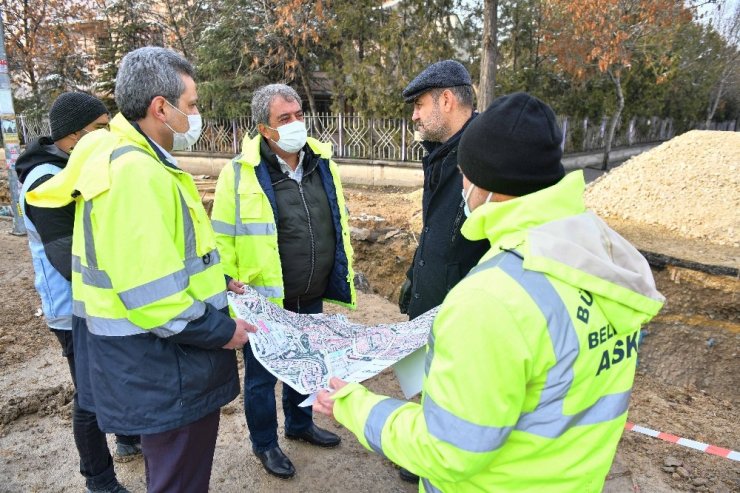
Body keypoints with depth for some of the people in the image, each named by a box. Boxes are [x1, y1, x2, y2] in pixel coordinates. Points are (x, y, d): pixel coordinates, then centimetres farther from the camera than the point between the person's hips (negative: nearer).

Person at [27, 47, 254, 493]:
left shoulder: (123, 157, 8)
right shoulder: (137, 173, -26)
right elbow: (154, 297, -29)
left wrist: (214, 284, 12)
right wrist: (222, 331, -17)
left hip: (150, 361, 10)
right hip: (163, 370, -10)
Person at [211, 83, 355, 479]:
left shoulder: (322, 163, 1)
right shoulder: (240, 173, -16)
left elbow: (338, 224, 11)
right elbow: (222, 240, -10)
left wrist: (343, 275, 14)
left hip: (312, 299, 5)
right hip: (263, 302, -5)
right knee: (262, 375, 15)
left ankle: (300, 424, 49)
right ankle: (264, 443, 38)